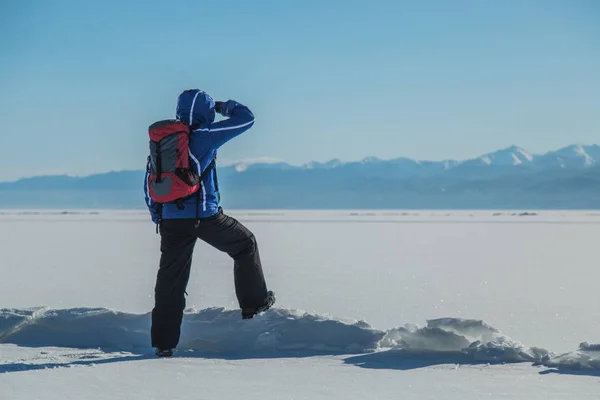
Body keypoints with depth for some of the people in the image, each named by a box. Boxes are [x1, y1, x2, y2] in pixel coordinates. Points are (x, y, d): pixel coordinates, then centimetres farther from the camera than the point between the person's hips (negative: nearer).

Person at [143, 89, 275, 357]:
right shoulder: (204, 135, -9)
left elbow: (150, 180, 14)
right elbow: (246, 118, -1)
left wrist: (156, 214, 22)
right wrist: (224, 106, 17)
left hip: (170, 219, 5)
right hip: (204, 216, -5)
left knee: (170, 280, 6)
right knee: (245, 244, 20)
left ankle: (163, 342, 5)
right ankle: (254, 303, 26)